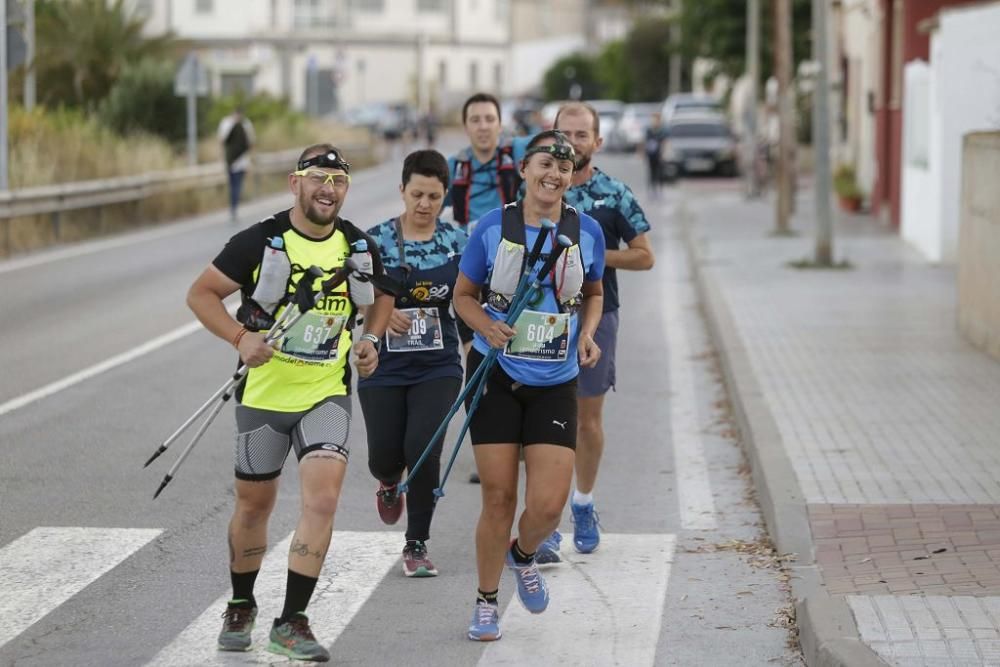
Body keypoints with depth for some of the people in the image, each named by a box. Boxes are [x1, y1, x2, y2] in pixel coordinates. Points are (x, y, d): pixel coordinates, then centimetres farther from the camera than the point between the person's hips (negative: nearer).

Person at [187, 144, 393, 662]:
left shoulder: (359, 247, 1)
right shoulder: (260, 242, -10)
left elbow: (381, 295, 21)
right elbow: (201, 293, -5)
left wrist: (371, 339, 3)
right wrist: (241, 337, -20)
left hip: (327, 392, 1)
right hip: (264, 392, -1)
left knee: (322, 497, -16)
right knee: (254, 503, 11)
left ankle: (292, 622, -9)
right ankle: (241, 606, 35)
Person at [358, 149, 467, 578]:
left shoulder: (456, 241, 1)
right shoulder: (376, 240, -4)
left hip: (438, 367, 0)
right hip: (384, 367, 0)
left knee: (423, 451, -14)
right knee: (385, 456, 1)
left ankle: (417, 546, 3)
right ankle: (389, 483, 42)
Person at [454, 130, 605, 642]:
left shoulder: (587, 231, -1)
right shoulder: (493, 226, -5)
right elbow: (464, 294, 5)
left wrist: (587, 334, -2)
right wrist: (488, 327, -14)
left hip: (555, 383, 1)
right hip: (495, 375, -1)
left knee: (548, 505, -7)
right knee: (498, 497, 0)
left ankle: (522, 556, 29)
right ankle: (486, 603, 21)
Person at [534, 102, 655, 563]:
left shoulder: (615, 195, 0)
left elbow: (645, 257, -1)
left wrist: (594, 254, -11)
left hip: (596, 317, 0)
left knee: (588, 417, 9)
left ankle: (584, 506, 28)